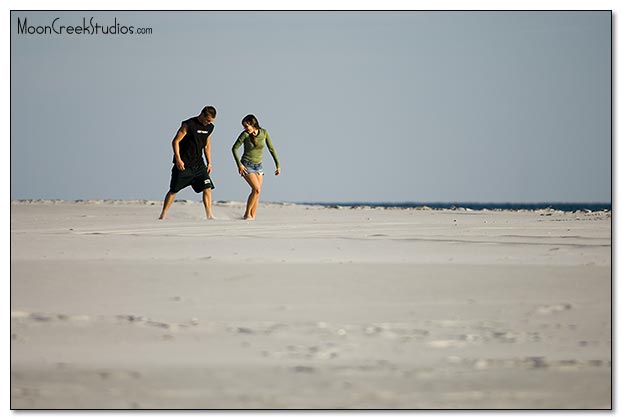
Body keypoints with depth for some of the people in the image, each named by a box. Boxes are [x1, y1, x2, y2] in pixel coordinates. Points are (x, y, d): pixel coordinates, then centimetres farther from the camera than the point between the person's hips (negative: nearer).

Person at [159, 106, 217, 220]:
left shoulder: (209, 127, 7)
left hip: (198, 164, 5)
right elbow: (175, 141, -12)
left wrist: (209, 163, 14)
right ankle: (163, 216, 6)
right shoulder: (188, 125, -13)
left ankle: (209, 215, -2)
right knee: (173, 190, -1)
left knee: (207, 188, -6)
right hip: (183, 164, -5)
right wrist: (178, 159, -19)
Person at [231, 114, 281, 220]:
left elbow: (271, 149, 3)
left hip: (258, 166, 4)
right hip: (247, 165, -4)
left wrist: (278, 165, 3)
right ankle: (247, 214, -10)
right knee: (257, 189, -18)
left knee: (256, 193, -1)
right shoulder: (245, 134, -11)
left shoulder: (264, 133, -4)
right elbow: (234, 148, -4)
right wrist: (239, 164, -12)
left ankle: (252, 216, 5)